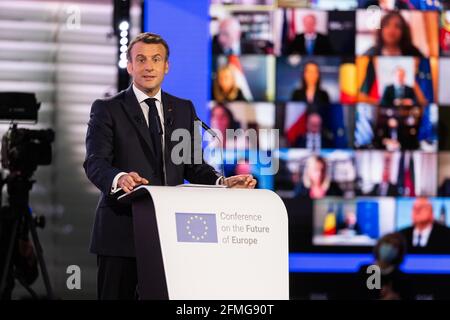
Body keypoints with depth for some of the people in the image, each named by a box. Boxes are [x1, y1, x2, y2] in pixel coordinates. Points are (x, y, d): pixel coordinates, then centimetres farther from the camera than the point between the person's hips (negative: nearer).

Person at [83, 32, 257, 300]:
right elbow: (95, 162, -10)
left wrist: (222, 183, -6)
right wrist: (118, 178, -32)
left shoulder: (184, 109, 16)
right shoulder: (107, 109, 2)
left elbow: (193, 165, 14)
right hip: (122, 230, -3)